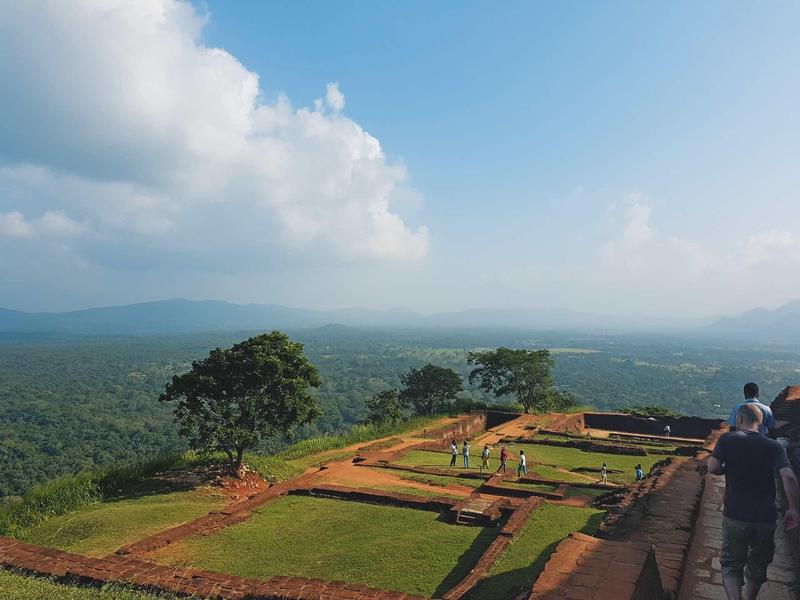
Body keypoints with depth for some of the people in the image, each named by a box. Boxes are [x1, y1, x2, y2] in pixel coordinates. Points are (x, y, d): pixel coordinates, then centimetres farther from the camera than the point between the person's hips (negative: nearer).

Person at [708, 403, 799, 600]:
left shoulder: (728, 440, -4)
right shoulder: (773, 446, 0)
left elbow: (713, 467, -14)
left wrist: (729, 470, 7)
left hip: (735, 516, -2)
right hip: (766, 518, 2)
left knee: (731, 566, 9)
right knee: (757, 567, 22)